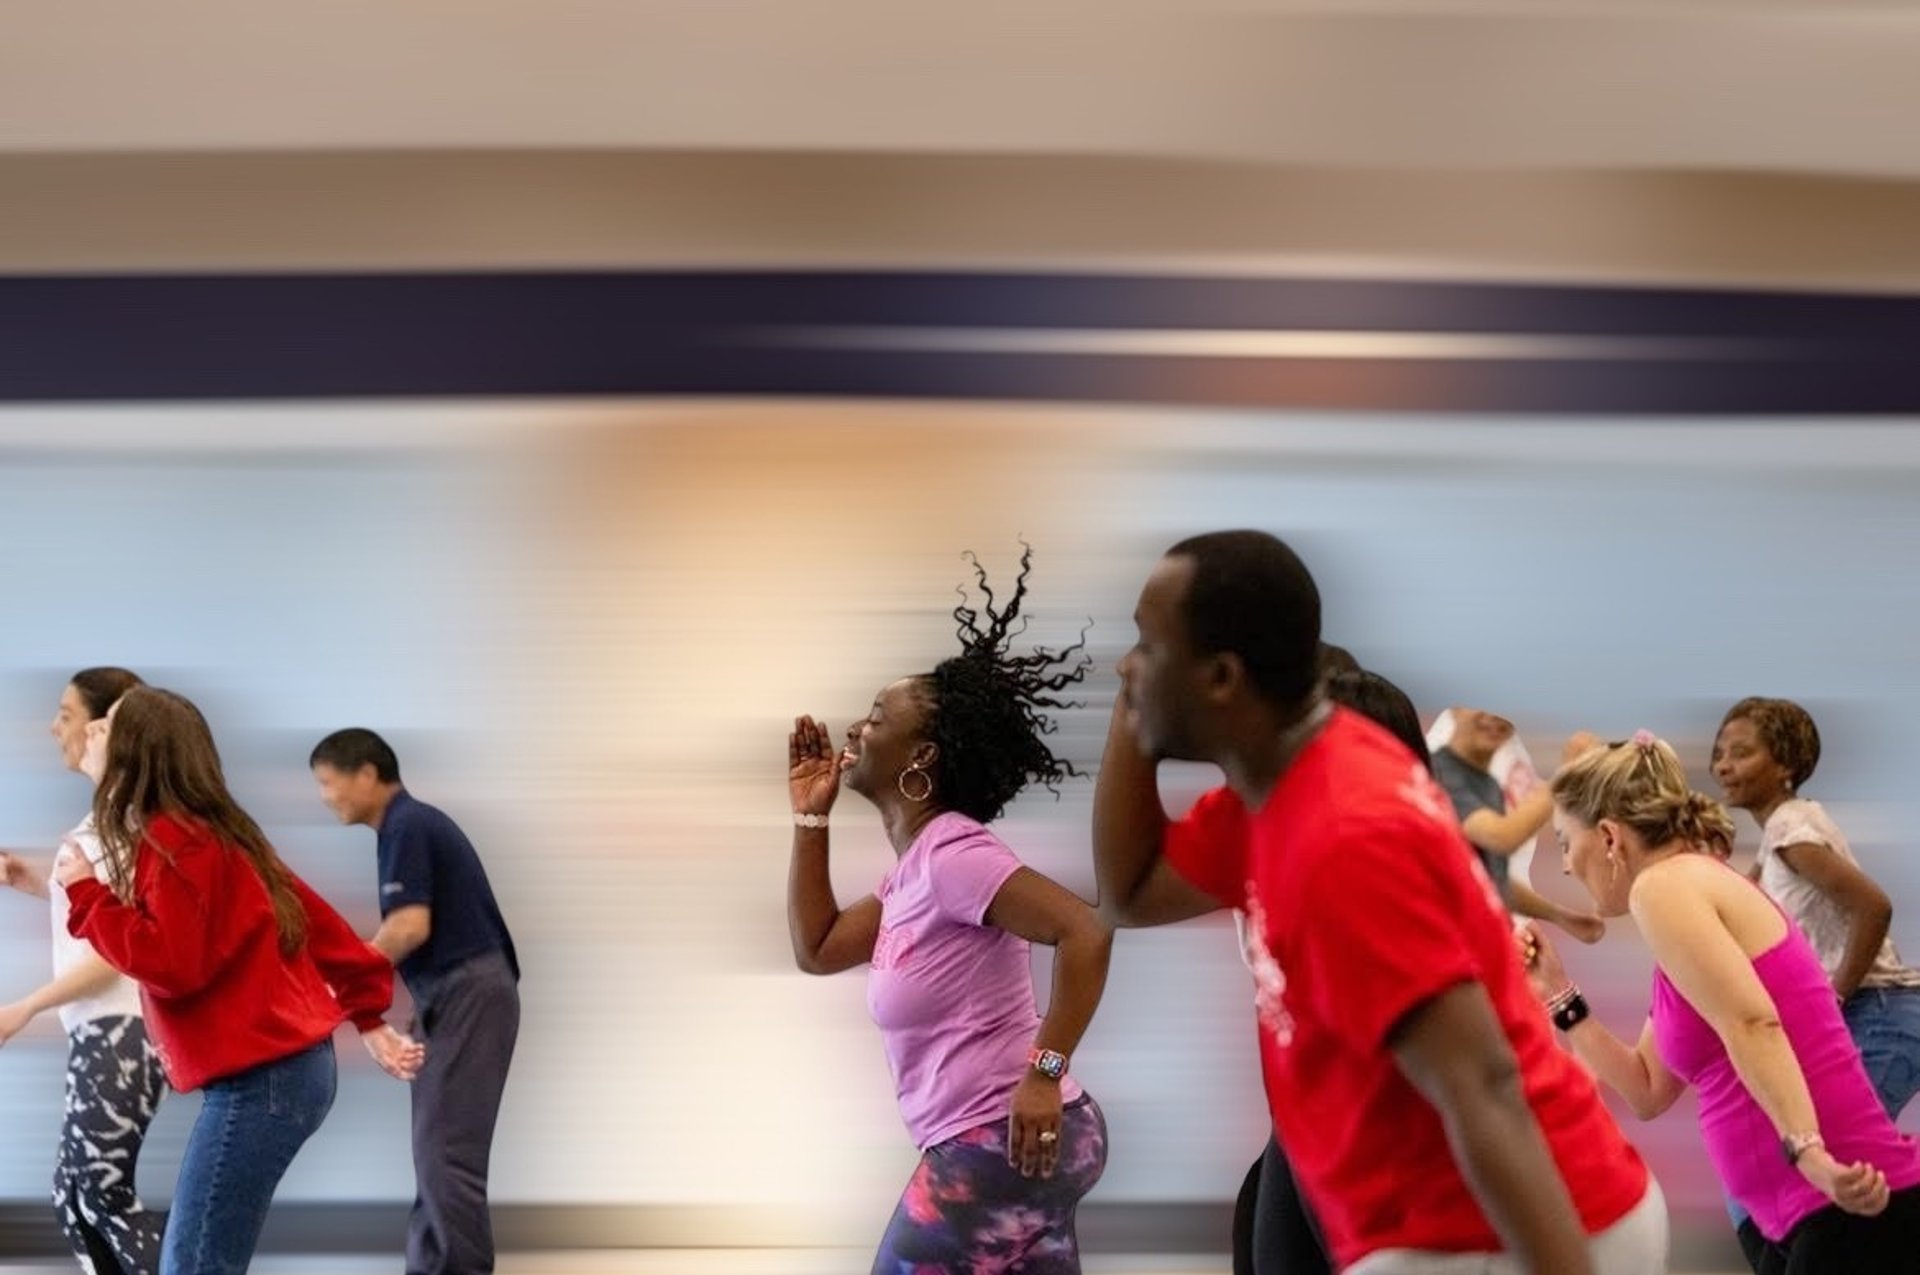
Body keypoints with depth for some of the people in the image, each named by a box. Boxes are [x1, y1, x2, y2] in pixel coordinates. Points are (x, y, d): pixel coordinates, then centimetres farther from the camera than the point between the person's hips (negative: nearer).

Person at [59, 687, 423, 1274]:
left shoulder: (173, 841, -14)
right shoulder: (211, 830, 16)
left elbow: (172, 965, -21)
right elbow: (312, 918, 18)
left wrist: (88, 894, -12)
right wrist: (368, 1015, 20)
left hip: (256, 1079, -10)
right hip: (285, 1064, 10)